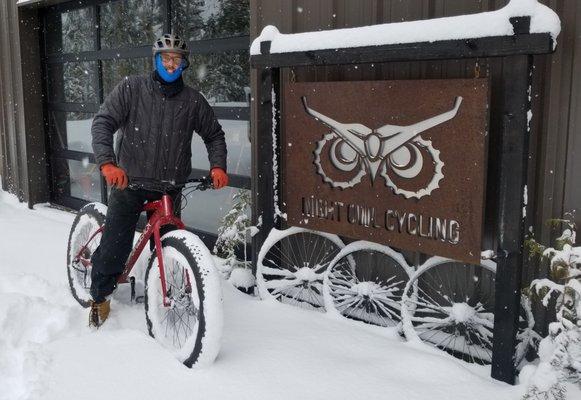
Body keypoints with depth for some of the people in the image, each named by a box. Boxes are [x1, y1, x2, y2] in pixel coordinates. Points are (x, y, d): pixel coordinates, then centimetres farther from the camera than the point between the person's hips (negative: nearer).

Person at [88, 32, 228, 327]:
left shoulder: (192, 100, 4)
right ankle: (100, 298, 21)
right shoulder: (131, 88, -2)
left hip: (169, 188, 2)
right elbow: (102, 123, -9)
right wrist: (107, 162, -25)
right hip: (129, 182, -1)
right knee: (115, 247, -2)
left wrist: (218, 165, -4)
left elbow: (214, 135, 14)